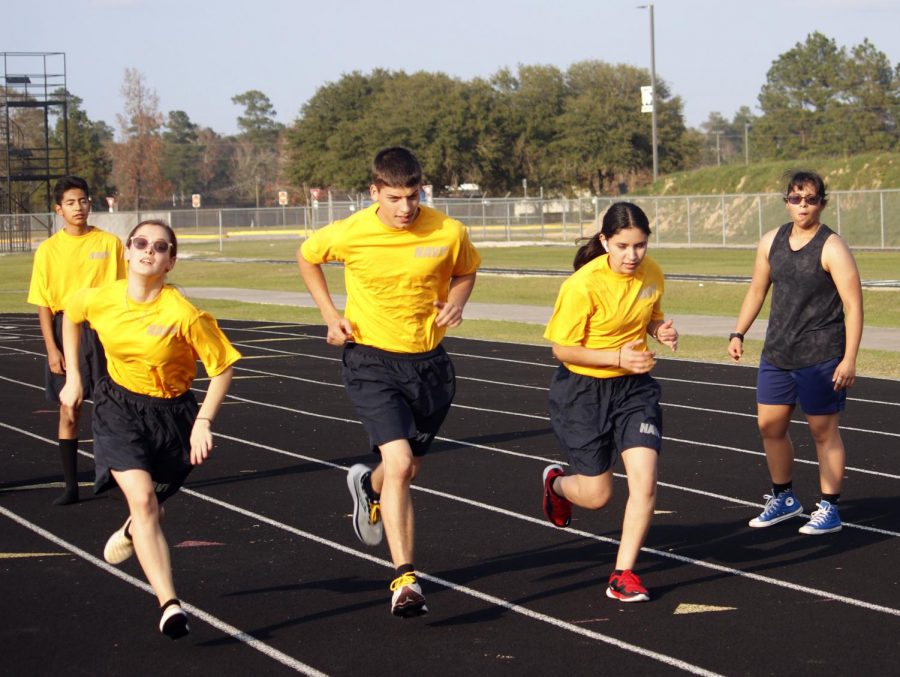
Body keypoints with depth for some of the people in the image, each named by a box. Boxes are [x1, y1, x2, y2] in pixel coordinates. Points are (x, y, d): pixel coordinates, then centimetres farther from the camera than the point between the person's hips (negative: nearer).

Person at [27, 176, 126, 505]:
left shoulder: (110, 243, 1)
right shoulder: (49, 250, 1)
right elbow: (43, 304, 1)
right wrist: (52, 349, -6)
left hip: (104, 329, 0)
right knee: (69, 411, 2)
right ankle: (71, 485, 8)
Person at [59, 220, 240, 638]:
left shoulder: (183, 315, -23)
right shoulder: (100, 300, -13)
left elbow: (222, 368, -13)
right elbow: (70, 315, 12)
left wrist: (203, 422, -19)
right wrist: (73, 376, 11)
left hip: (171, 414, -1)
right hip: (119, 407, 1)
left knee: (149, 503, 17)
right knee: (142, 499, -19)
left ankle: (132, 532, 58)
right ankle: (169, 604, -23)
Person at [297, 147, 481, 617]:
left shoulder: (449, 233, -10)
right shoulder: (348, 234, -14)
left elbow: (466, 271, 12)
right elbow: (306, 257, 8)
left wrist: (455, 302, -9)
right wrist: (331, 315, -1)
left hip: (428, 362, 3)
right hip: (372, 361, -3)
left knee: (407, 469, 17)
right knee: (399, 463, -20)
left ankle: (369, 486, 56)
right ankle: (405, 579, -16)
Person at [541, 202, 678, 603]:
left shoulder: (652, 274, -6)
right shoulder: (584, 285, -23)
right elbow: (562, 348, -16)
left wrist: (661, 331, -8)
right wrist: (618, 357, -27)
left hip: (634, 387, 4)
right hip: (582, 392, -4)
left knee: (644, 481, -12)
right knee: (597, 496, 4)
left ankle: (623, 575, 1)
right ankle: (557, 483, 41)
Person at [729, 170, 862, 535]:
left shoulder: (832, 248, -12)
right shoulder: (771, 242, 6)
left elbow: (853, 304, -14)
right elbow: (757, 290, 19)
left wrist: (849, 358, -18)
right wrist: (738, 333, 12)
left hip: (821, 357, -6)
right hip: (776, 352, 6)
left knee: (823, 430, 1)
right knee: (770, 425, 10)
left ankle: (829, 509, 12)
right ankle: (784, 498, 28)